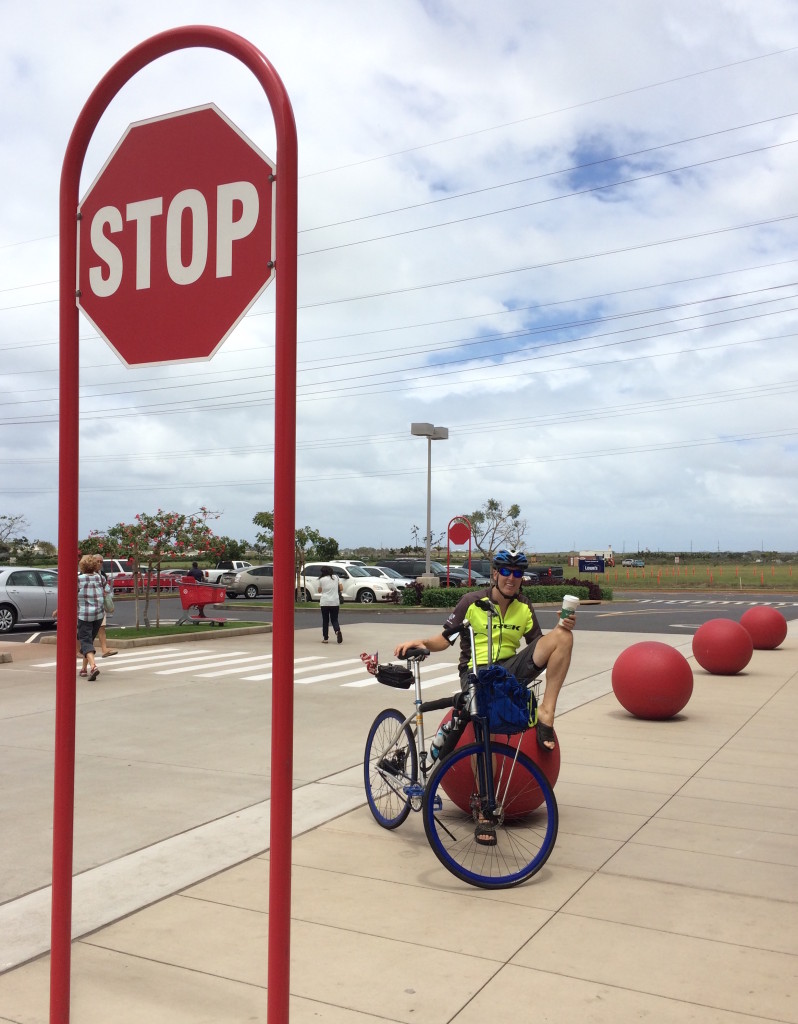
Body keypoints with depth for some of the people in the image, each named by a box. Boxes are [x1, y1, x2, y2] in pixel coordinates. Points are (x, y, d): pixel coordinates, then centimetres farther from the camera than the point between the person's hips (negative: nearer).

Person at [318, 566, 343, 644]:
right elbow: (341, 588, 7)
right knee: (334, 620, 9)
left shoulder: (321, 580, -3)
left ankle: (325, 638, 10)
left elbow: (319, 591, 5)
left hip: (325, 603, -2)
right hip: (335, 602, 2)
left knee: (325, 620, 10)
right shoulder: (336, 577, 4)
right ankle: (337, 631, -21)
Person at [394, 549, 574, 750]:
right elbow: (444, 639, 0)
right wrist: (421, 642, -21)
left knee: (563, 636, -17)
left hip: (509, 668, 4)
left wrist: (563, 626, -9)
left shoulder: (524, 607, 8)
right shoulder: (472, 602, -3)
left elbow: (540, 645, 9)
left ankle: (546, 712, -19)